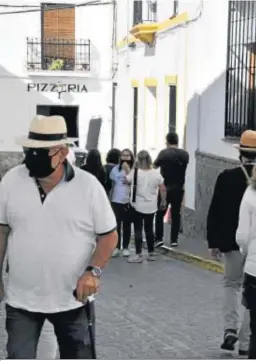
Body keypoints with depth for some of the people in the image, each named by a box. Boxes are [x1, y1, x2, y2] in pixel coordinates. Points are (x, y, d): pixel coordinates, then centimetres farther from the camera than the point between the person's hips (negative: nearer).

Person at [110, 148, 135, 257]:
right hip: (116, 201, 1)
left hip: (129, 201, -1)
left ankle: (125, 247, 14)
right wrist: (109, 199, 9)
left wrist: (127, 170, -20)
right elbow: (112, 184, 10)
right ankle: (117, 247, 9)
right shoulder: (116, 169, 4)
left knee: (127, 225, 7)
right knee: (117, 224, 3)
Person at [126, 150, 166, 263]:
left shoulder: (135, 172, -12)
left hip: (138, 206, -4)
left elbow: (127, 180, 6)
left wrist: (130, 170, 19)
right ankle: (151, 253, 19)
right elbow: (163, 189, 0)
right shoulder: (156, 173, -3)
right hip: (151, 207, 4)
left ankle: (139, 255, -2)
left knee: (138, 230, 1)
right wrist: (163, 201, 12)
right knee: (149, 229, 14)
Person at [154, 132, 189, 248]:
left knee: (160, 214, 7)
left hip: (165, 188, -3)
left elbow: (155, 165, 0)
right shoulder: (185, 154, 1)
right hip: (179, 189, 3)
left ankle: (159, 238, 0)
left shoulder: (164, 153, -11)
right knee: (176, 214, 10)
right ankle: (174, 240, 9)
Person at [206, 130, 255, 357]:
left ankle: (230, 329, 3)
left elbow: (215, 213, -5)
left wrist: (213, 242, 2)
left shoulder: (226, 177, -7)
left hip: (232, 242, 1)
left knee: (232, 284, 20)